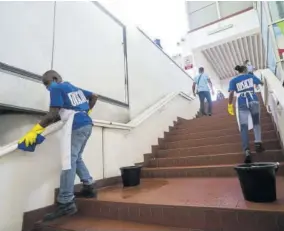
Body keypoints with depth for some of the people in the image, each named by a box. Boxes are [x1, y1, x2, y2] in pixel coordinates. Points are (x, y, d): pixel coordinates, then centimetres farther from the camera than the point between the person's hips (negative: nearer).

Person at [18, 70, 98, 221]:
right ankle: (89, 187, 20)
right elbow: (94, 97, 28)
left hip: (76, 126, -8)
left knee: (68, 162, -7)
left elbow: (53, 114, -10)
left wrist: (34, 131, -6)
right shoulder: (74, 88, 23)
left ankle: (66, 203, -4)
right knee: (76, 158, 18)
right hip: (87, 124, 9)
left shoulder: (56, 88, 1)